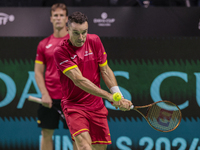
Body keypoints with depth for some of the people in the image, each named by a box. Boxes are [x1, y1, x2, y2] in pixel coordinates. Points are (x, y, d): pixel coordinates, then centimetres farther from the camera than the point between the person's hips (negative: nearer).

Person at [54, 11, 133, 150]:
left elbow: (106, 71, 6)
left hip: (97, 106, 5)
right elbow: (79, 80, -24)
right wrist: (110, 97, -29)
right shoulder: (61, 51, -16)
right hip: (74, 105, -5)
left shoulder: (95, 41, 0)